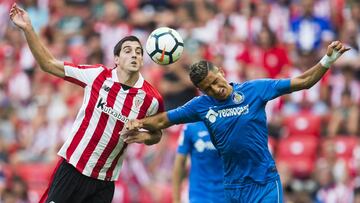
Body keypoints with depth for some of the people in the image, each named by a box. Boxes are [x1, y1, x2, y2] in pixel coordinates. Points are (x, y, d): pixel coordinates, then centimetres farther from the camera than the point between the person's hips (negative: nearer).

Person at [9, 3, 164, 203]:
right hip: (72, 167, -1)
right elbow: (49, 64, 0)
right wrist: (27, 29, -8)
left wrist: (144, 137, -11)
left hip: (104, 182, 1)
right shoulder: (97, 75, -7)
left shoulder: (152, 98, -5)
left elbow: (156, 133, 13)